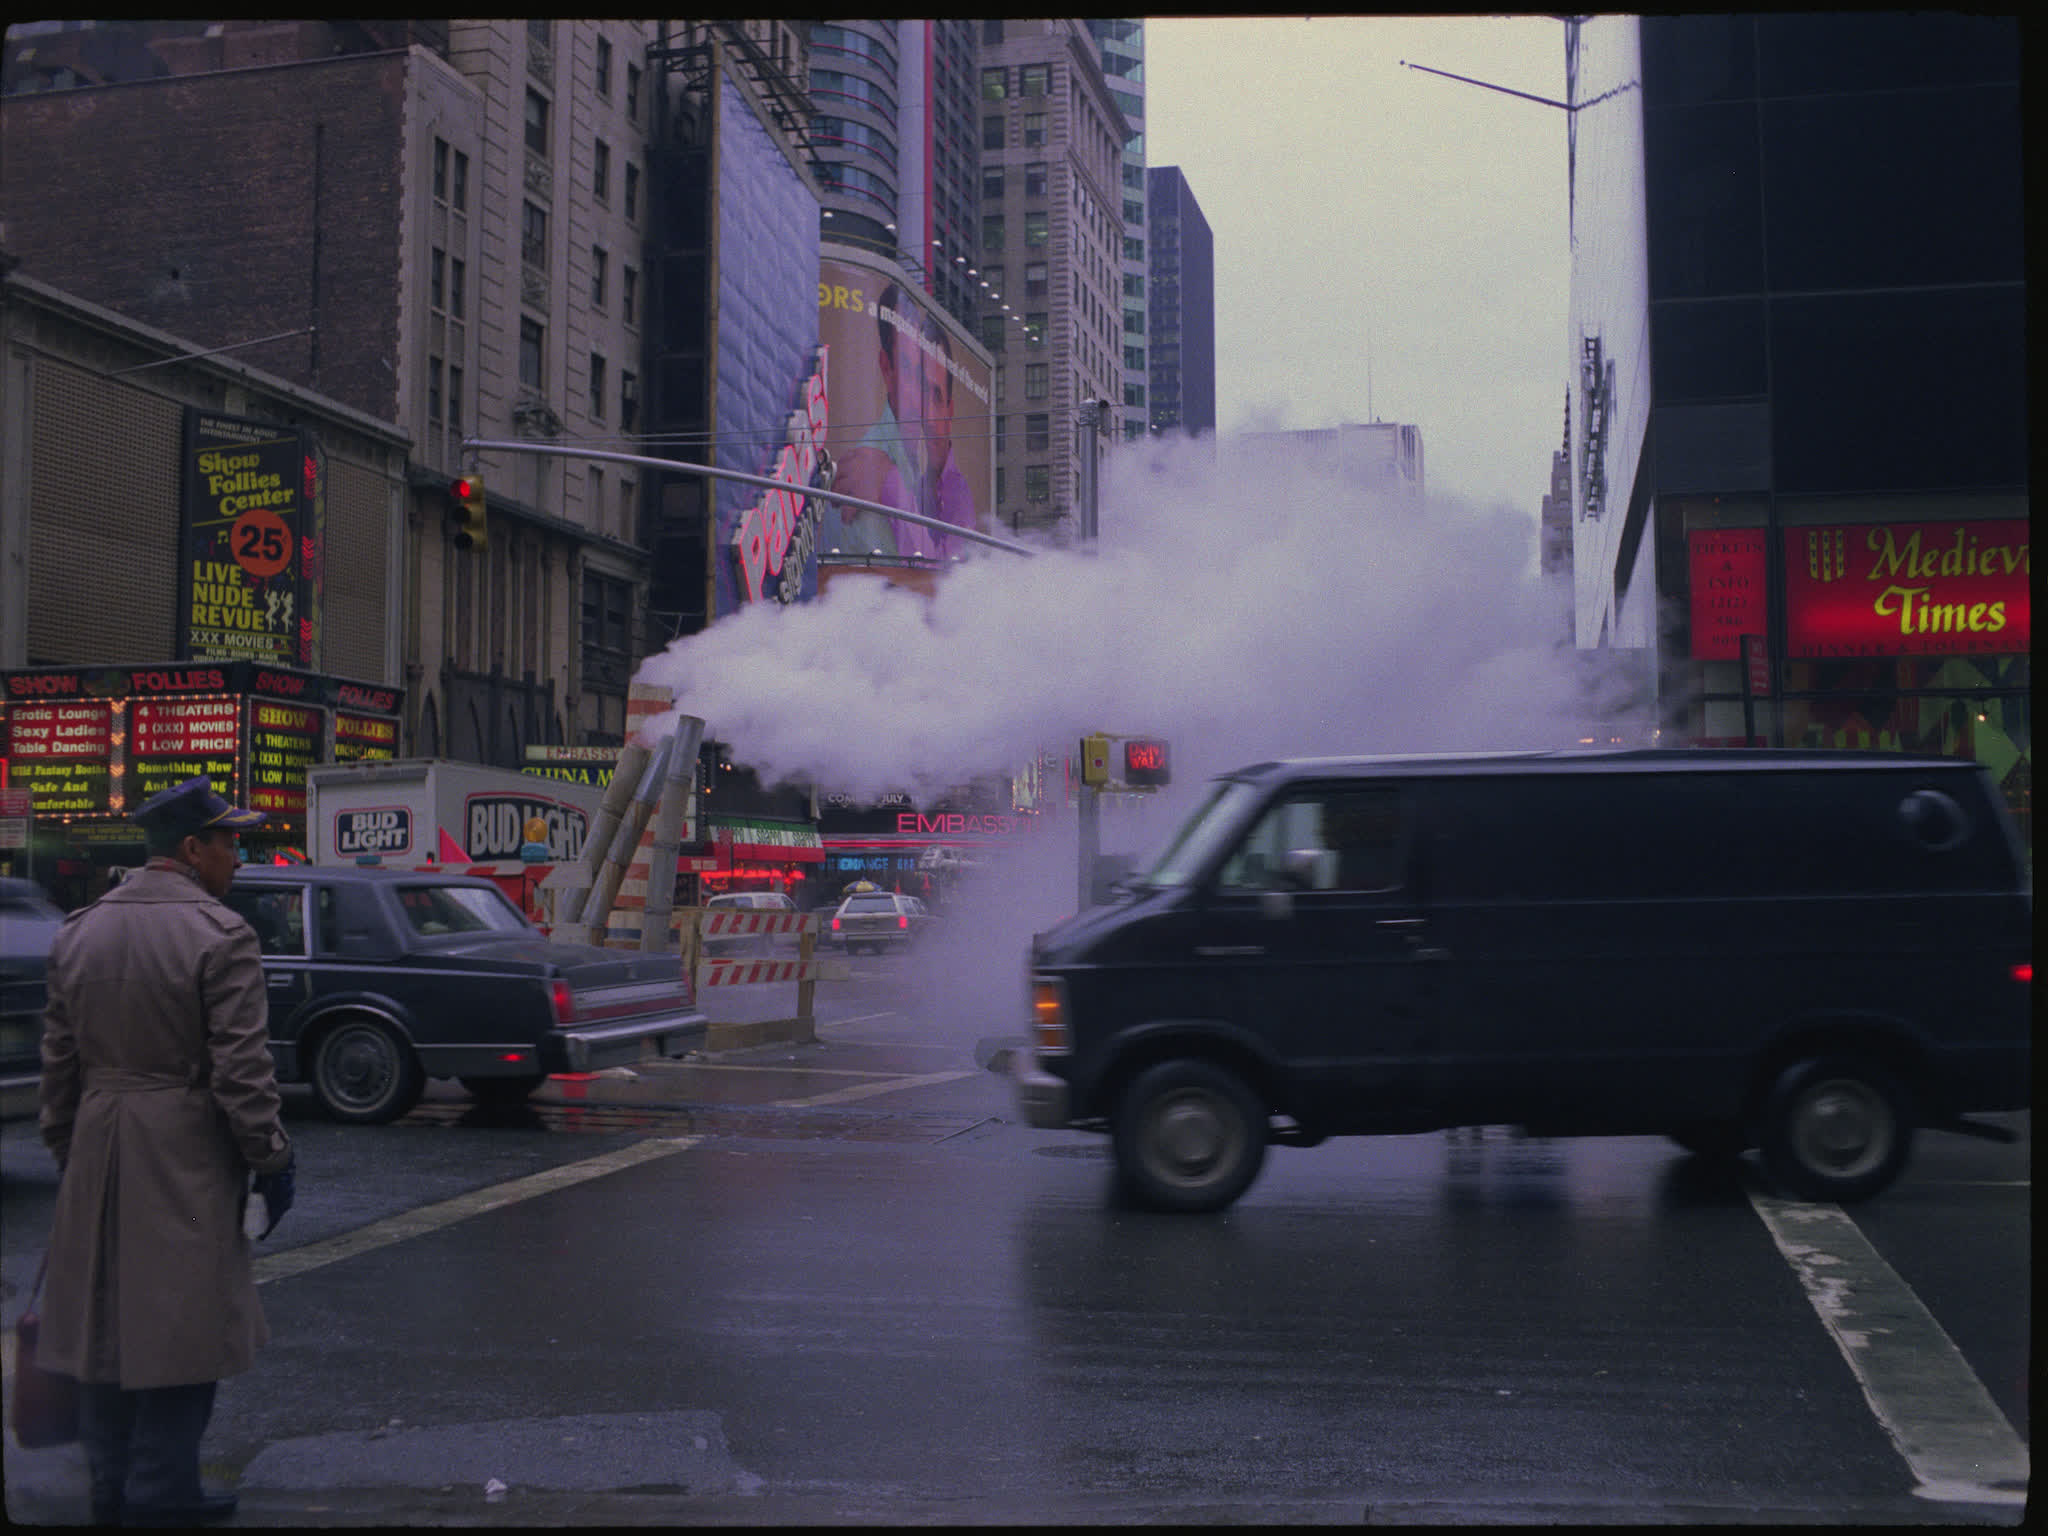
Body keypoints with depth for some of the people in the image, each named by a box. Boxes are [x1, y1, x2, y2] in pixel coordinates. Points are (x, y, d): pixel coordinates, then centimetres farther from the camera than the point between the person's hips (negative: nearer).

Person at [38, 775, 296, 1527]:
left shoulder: (79, 931, 8)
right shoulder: (219, 936, -13)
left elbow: (58, 1059, 12)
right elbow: (241, 1068, -14)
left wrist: (65, 1148, 20)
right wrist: (270, 1157, -6)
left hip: (97, 1153, 7)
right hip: (187, 1156, -7)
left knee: (106, 1318, 14)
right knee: (182, 1323, 3)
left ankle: (109, 1488, 23)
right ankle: (159, 1493, 8)